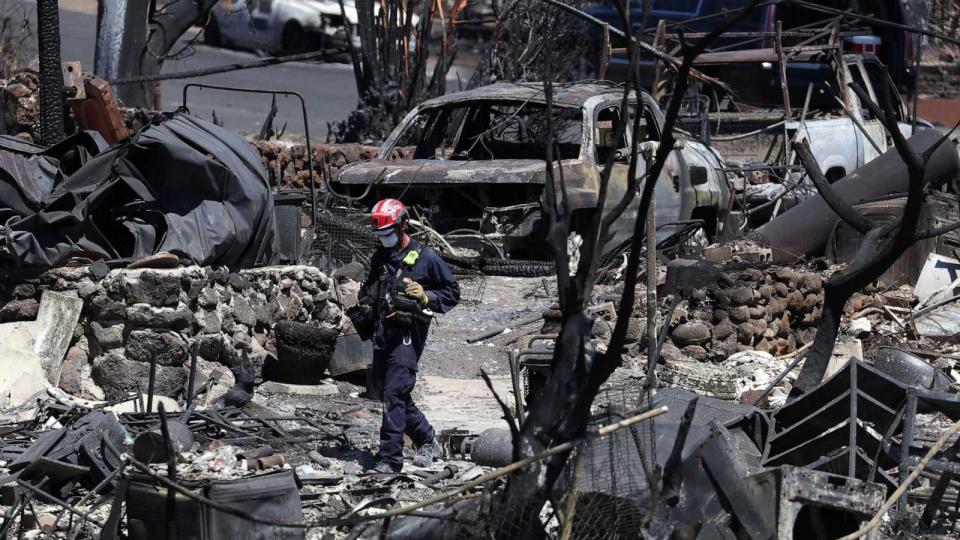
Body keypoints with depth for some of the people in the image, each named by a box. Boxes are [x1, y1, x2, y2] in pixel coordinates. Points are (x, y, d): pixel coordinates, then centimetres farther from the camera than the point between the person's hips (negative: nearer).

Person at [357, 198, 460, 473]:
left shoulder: (425, 257, -5)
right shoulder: (380, 257, 14)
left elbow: (453, 292, 1)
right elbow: (370, 288, 30)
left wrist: (426, 297, -15)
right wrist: (365, 305, 9)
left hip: (407, 335, -7)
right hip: (382, 334, 7)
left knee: (394, 395, -14)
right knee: (384, 391, 13)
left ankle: (390, 458, -13)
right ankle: (428, 441, 28)